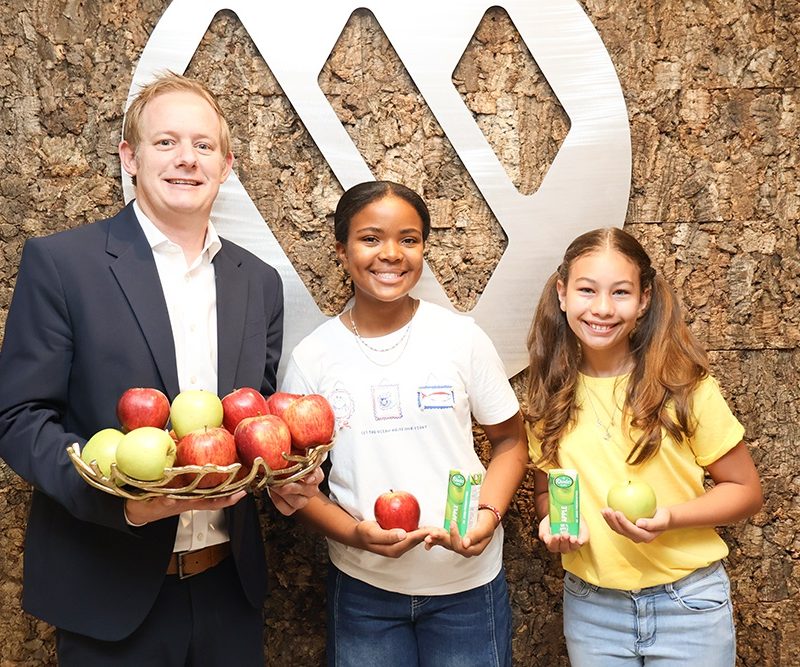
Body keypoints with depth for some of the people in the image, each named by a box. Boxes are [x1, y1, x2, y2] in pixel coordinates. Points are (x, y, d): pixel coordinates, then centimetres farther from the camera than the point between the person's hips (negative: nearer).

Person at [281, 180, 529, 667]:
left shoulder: (462, 337, -7)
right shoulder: (312, 357, -6)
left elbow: (510, 441, 2)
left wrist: (489, 514, -15)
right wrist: (354, 532, -16)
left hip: (467, 582, 0)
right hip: (362, 589, 1)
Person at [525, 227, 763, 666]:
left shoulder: (683, 385, -12)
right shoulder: (549, 395, -4)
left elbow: (745, 490, -4)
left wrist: (668, 517, -20)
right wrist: (552, 521, -12)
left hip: (687, 602, -2)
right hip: (589, 606, 3)